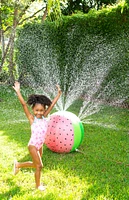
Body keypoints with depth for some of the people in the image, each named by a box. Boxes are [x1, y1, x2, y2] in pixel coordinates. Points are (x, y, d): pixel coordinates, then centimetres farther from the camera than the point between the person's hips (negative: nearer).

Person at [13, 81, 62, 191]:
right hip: (33, 145, -6)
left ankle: (18, 164, 42)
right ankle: (38, 185, 23)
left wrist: (59, 93, -3)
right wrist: (18, 91, -30)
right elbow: (24, 104, -23)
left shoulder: (44, 117, -3)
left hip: (40, 145, 6)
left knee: (36, 165, 21)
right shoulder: (32, 118, -15)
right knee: (39, 166, 0)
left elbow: (52, 104, -2)